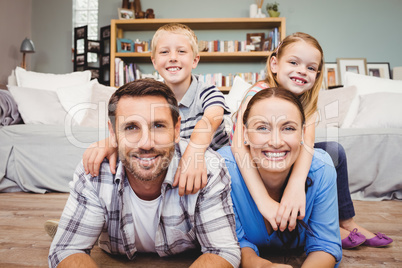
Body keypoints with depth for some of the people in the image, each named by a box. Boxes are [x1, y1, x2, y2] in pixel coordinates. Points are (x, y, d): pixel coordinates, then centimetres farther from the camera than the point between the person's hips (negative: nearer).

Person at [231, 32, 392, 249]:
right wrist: (263, 200, -54)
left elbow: (307, 140, -30)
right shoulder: (260, 94, -26)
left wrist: (296, 183, -50)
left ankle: (346, 222, 13)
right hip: (253, 169, -5)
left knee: (334, 150, -2)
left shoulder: (306, 101, -9)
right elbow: (239, 144, -43)